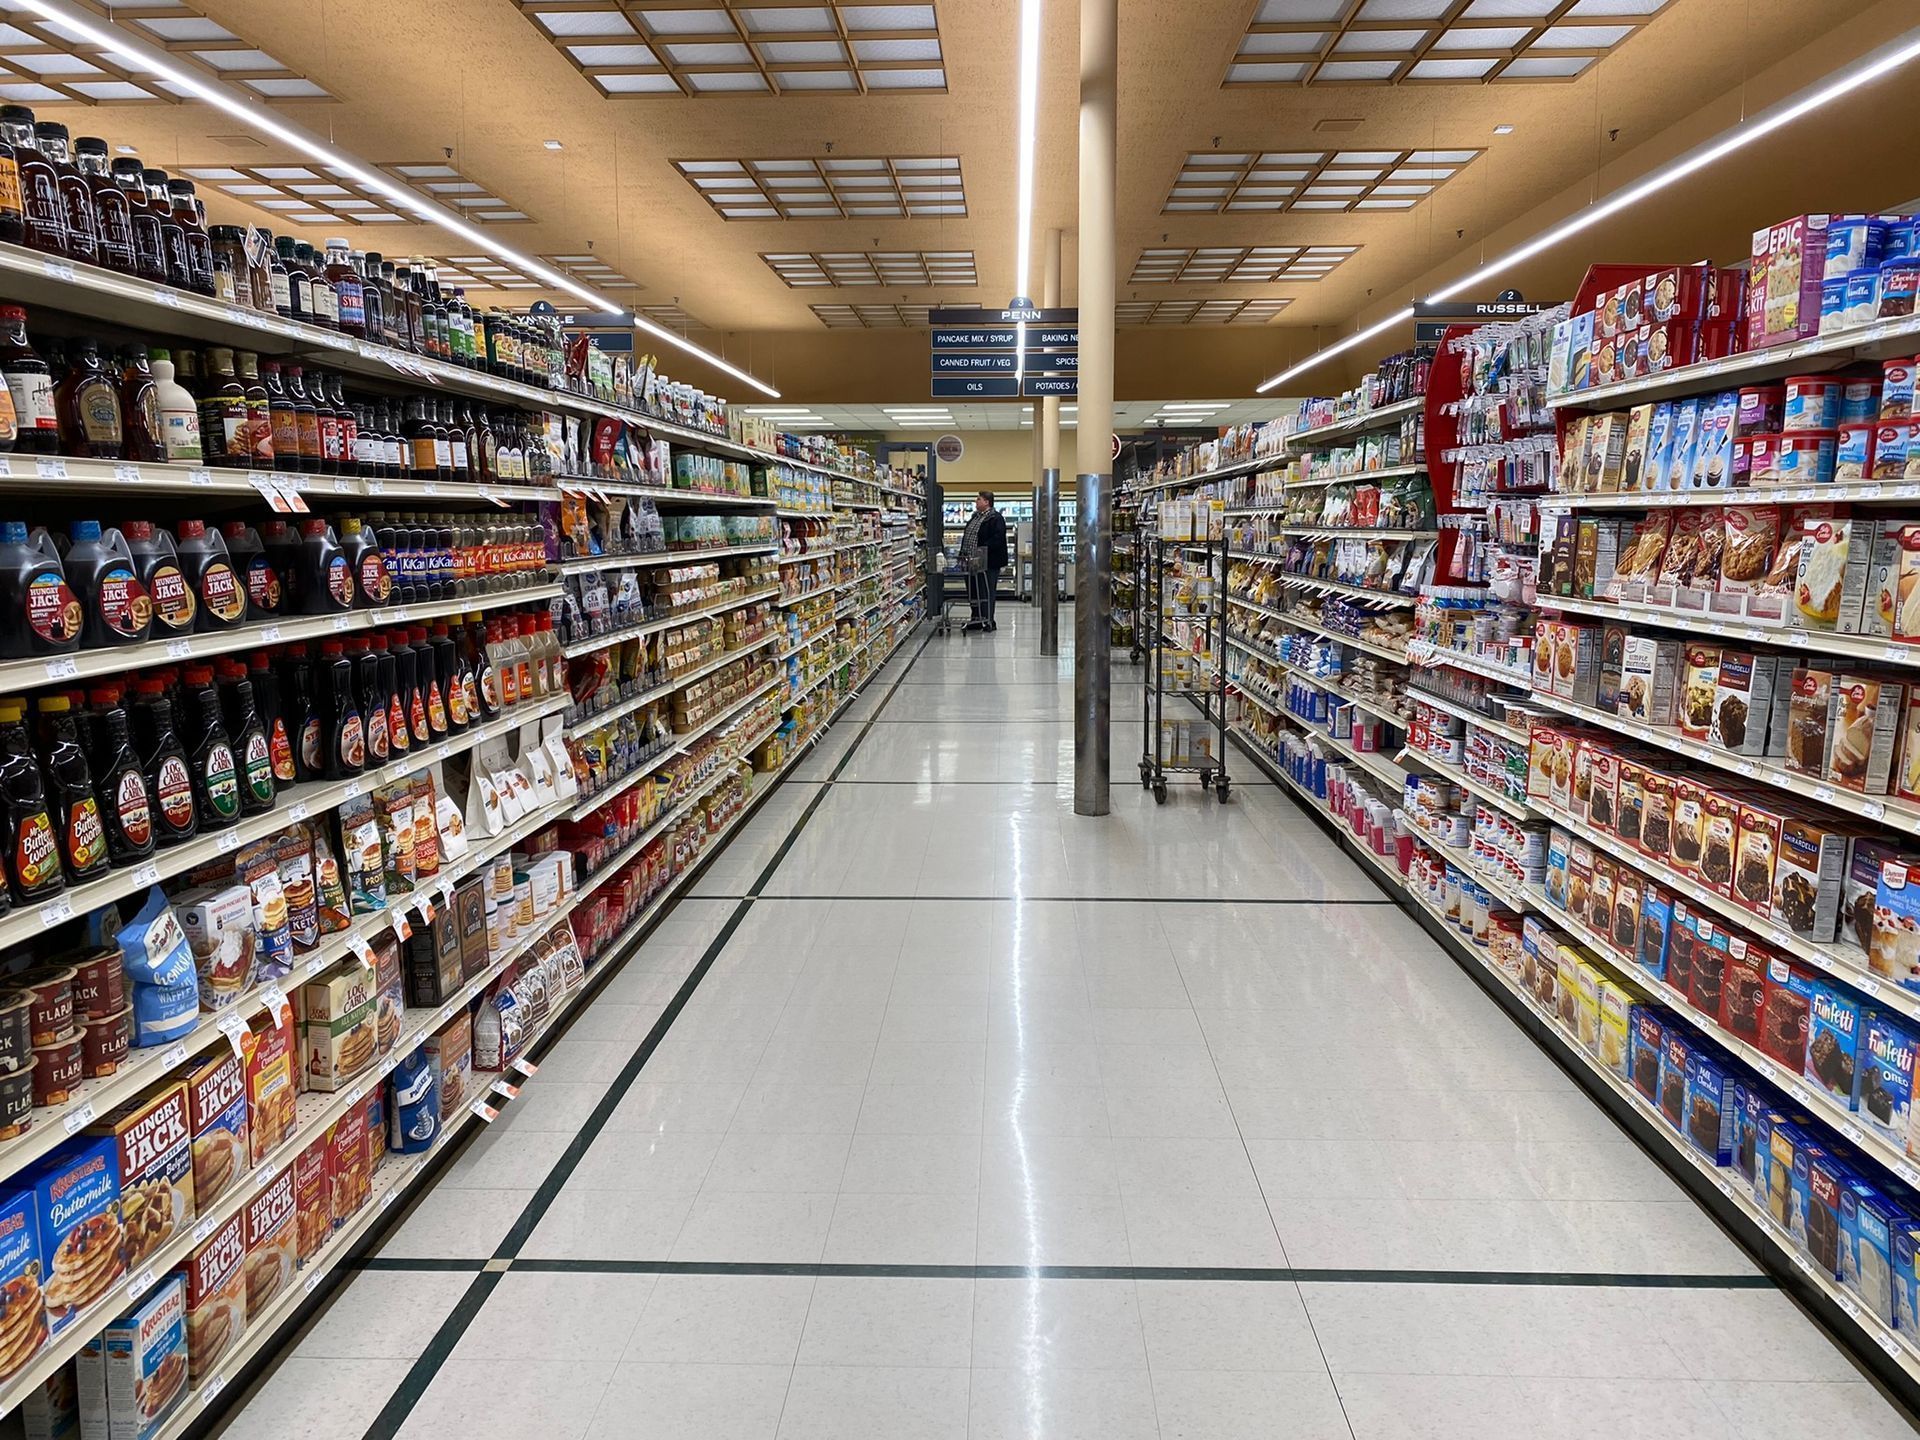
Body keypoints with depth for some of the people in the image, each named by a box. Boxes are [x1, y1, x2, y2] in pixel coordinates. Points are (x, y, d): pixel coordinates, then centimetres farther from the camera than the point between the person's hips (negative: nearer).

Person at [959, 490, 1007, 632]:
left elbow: (997, 540, -21)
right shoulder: (974, 517, 18)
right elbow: (966, 537, 23)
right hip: (972, 563, 9)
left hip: (988, 563, -9)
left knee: (986, 593, -3)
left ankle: (988, 621, 4)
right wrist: (963, 554, 12)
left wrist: (982, 551, -26)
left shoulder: (996, 519, -11)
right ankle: (976, 619, 22)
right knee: (973, 592, 13)